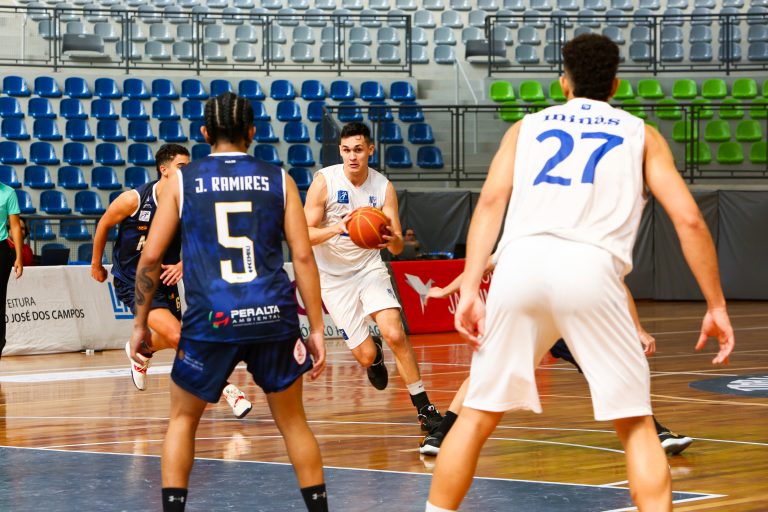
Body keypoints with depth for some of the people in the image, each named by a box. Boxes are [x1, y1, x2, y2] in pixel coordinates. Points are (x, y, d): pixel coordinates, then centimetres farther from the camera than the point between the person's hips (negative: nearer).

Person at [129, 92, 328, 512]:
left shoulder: (181, 180, 6)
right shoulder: (278, 179, 8)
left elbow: (150, 258, 4)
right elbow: (303, 257, 2)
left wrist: (140, 324, 14)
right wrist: (316, 329, 5)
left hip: (211, 320, -1)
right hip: (273, 318, 1)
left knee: (182, 419, 18)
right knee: (293, 422, 17)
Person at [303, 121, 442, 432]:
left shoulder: (383, 187, -7)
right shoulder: (324, 181, -14)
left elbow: (398, 247, -7)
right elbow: (305, 235, -16)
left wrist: (391, 239, -31)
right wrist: (338, 227, -34)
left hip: (369, 267, 1)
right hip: (334, 276, -1)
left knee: (395, 334, -20)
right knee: (365, 356, -4)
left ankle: (424, 407, -9)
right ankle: (374, 354, 35)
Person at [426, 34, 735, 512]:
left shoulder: (526, 128, 26)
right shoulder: (641, 135, 23)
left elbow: (491, 202, 9)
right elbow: (688, 218, 11)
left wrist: (470, 290, 3)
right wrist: (717, 306, 14)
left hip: (521, 264, 2)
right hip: (590, 271, -1)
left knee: (478, 415, 14)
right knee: (636, 425, 11)